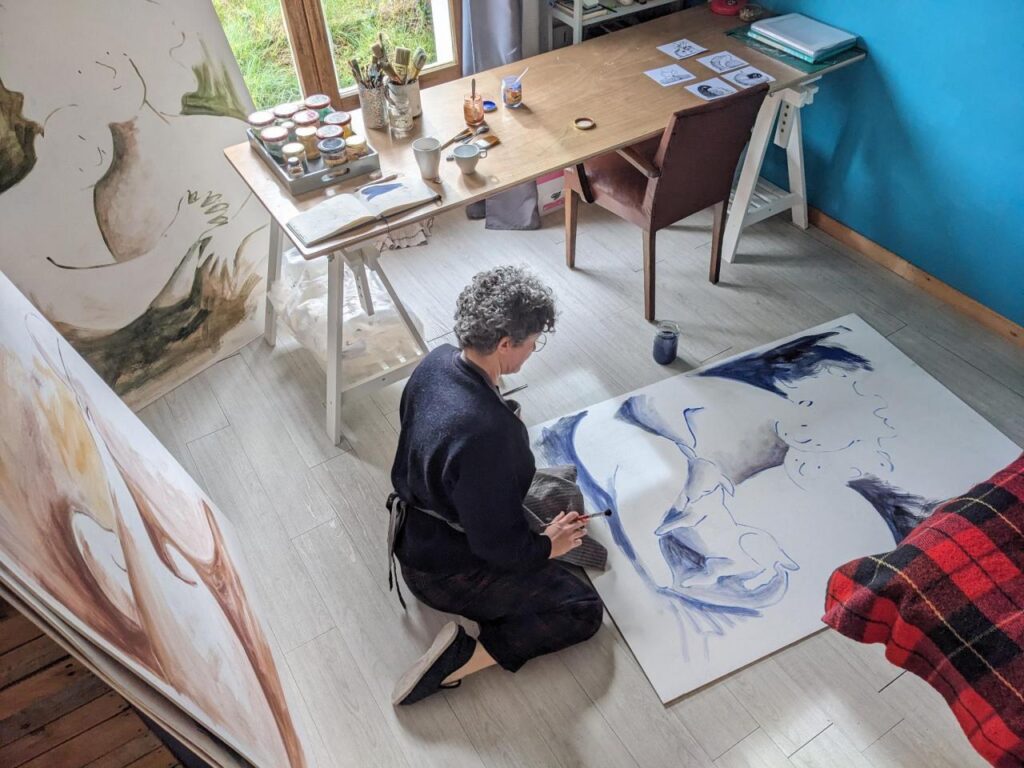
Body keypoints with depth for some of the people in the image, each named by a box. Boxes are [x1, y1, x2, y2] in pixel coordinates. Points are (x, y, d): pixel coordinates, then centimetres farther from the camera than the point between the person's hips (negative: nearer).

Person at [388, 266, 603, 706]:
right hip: (446, 571, -9)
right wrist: (548, 547, -6)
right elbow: (500, 546, -27)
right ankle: (461, 658, -7)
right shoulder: (485, 431, -39)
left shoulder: (438, 362, -13)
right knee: (584, 610, -2)